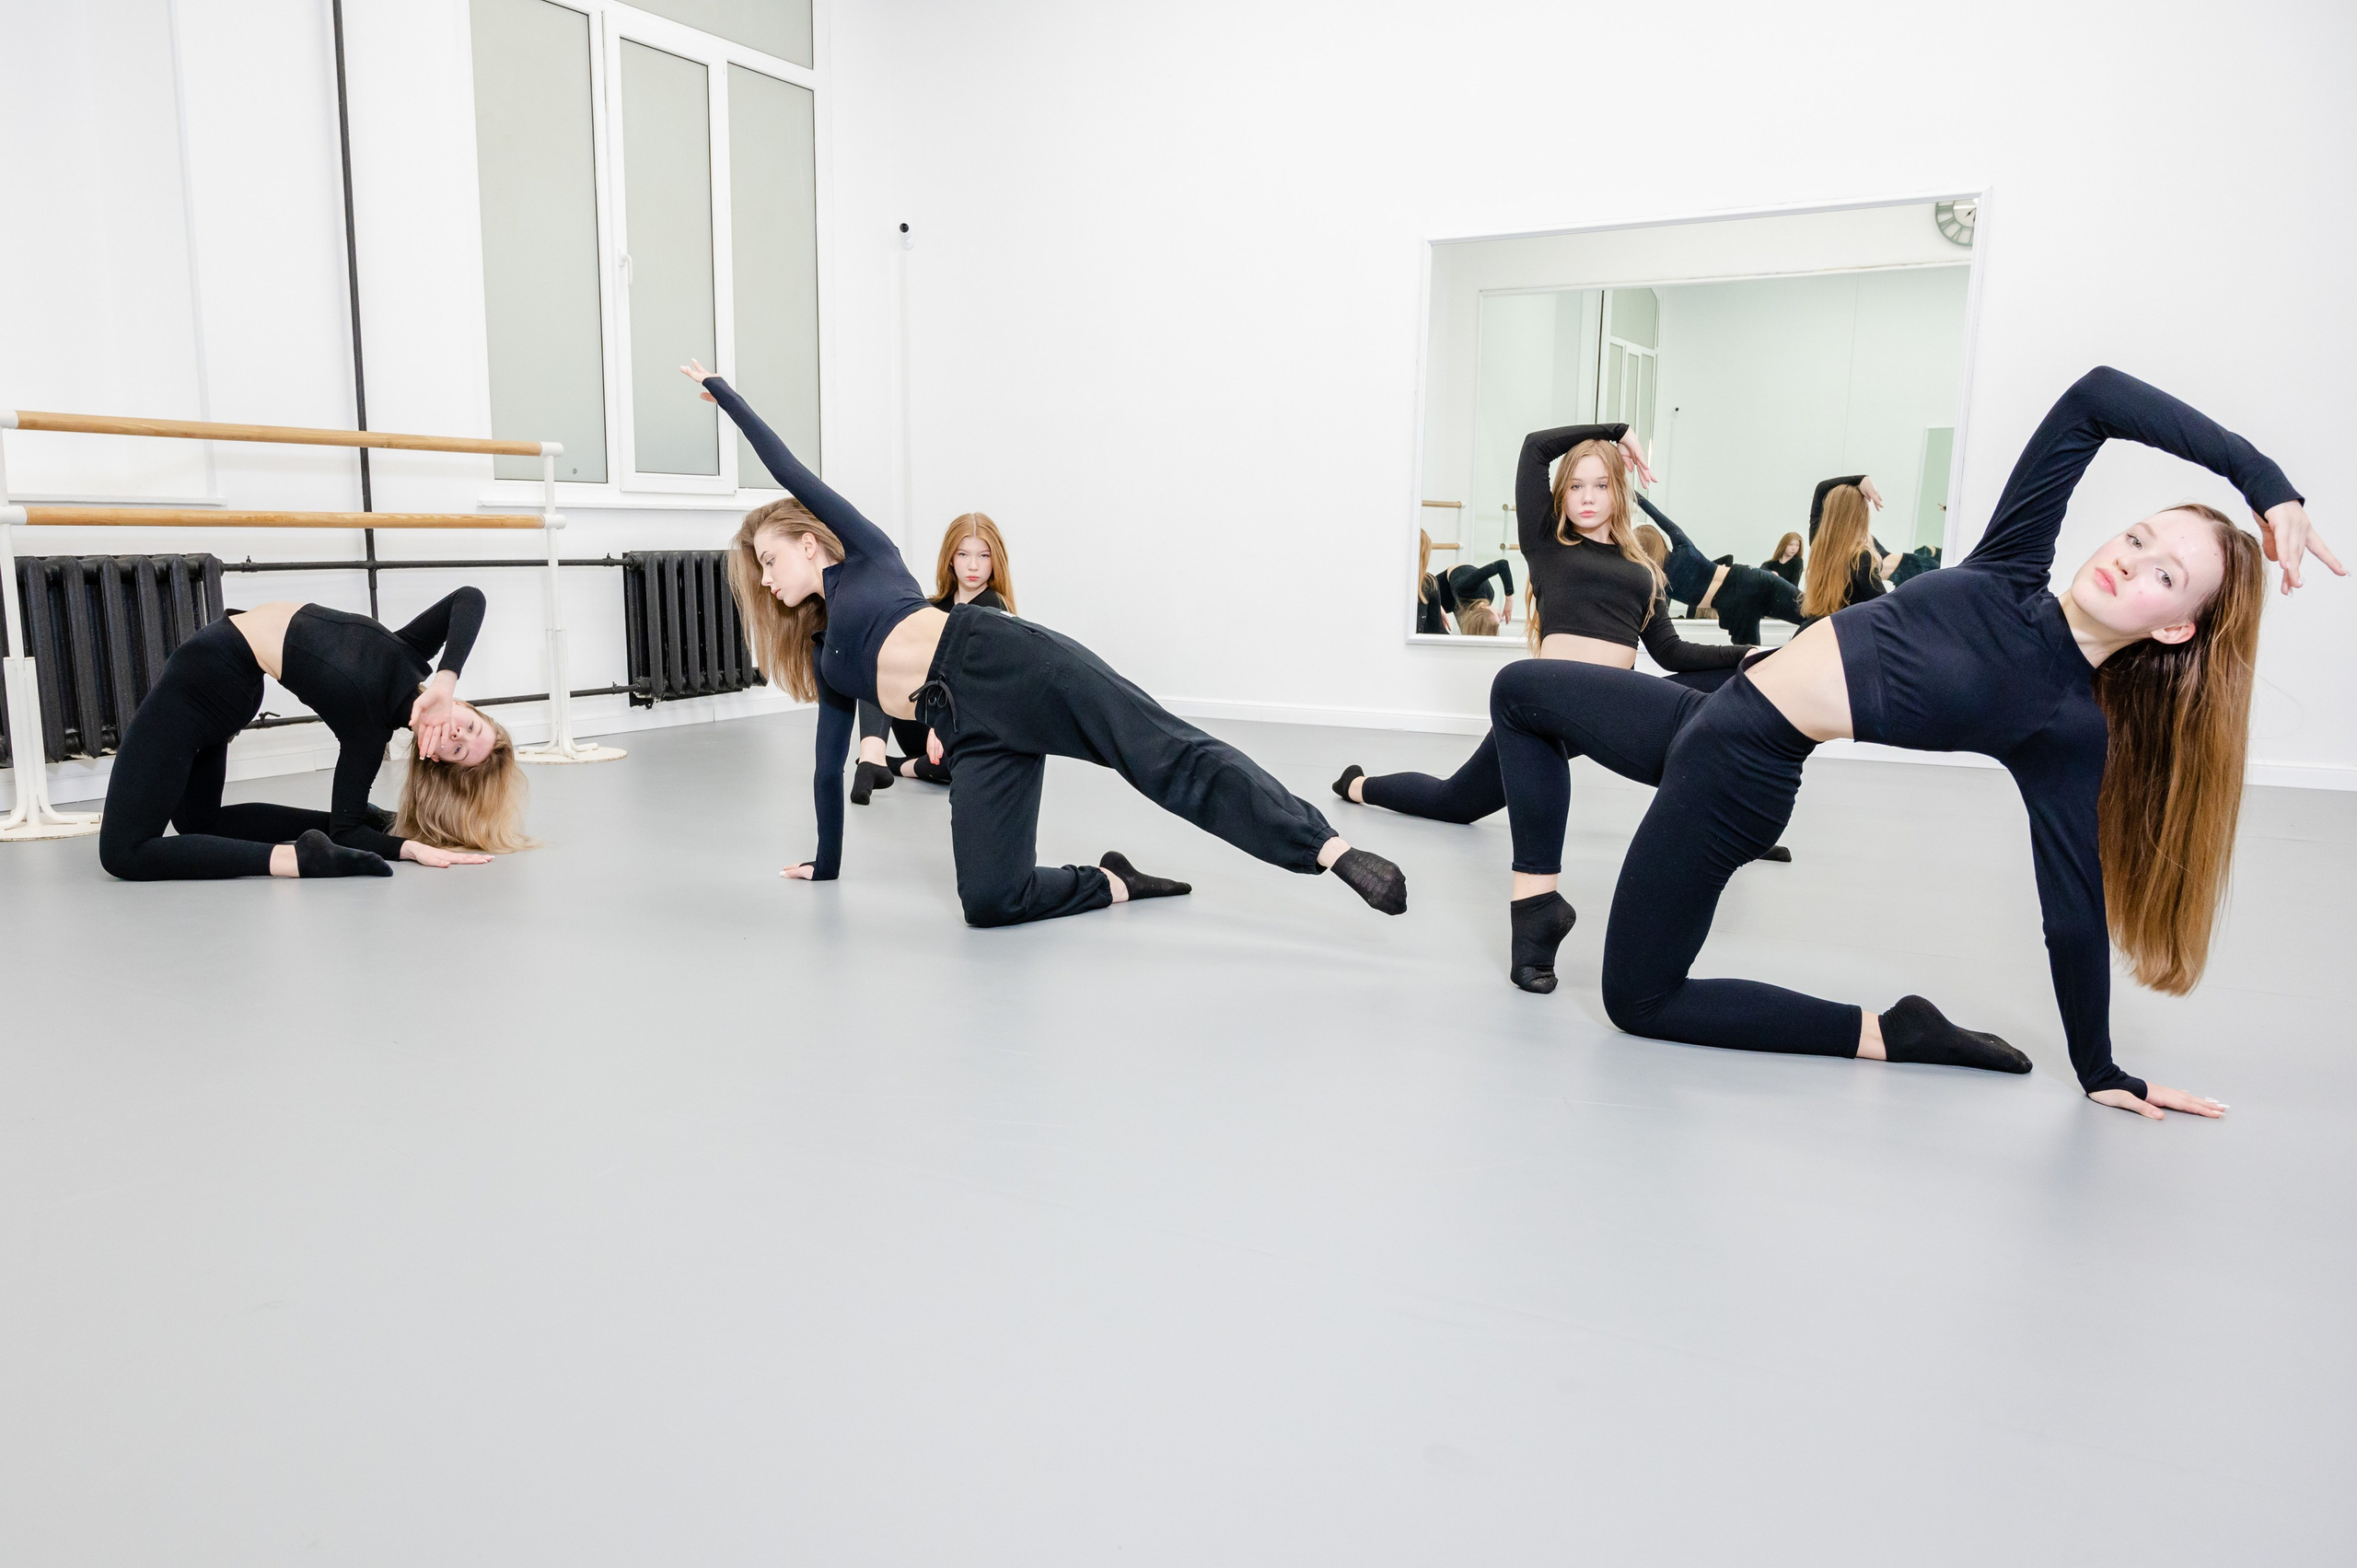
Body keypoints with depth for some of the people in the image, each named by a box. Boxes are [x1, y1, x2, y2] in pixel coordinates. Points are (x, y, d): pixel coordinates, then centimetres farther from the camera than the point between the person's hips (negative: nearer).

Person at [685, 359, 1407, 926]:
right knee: (989, 901, -16)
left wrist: (722, 390, 32)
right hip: (972, 730, 6)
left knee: (1168, 754, -21)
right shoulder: (826, 662, 31)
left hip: (1003, 662, -5)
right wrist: (826, 864, 42)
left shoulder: (864, 554, 19)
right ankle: (1115, 883, 4)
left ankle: (1334, 850, -29)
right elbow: (829, 767, 37)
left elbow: (790, 470, 24)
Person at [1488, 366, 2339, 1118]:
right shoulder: (2013, 573, -2)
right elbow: (2095, 394, -3)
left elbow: (2075, 911, -7)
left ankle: (1886, 1034, 5)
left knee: (1638, 1001, -2)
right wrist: (2263, 476, -9)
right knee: (1521, 690, 16)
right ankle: (1538, 901, 21)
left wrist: (2102, 1072, -4)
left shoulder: (2069, 728, -13)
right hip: (1708, 715, 7)